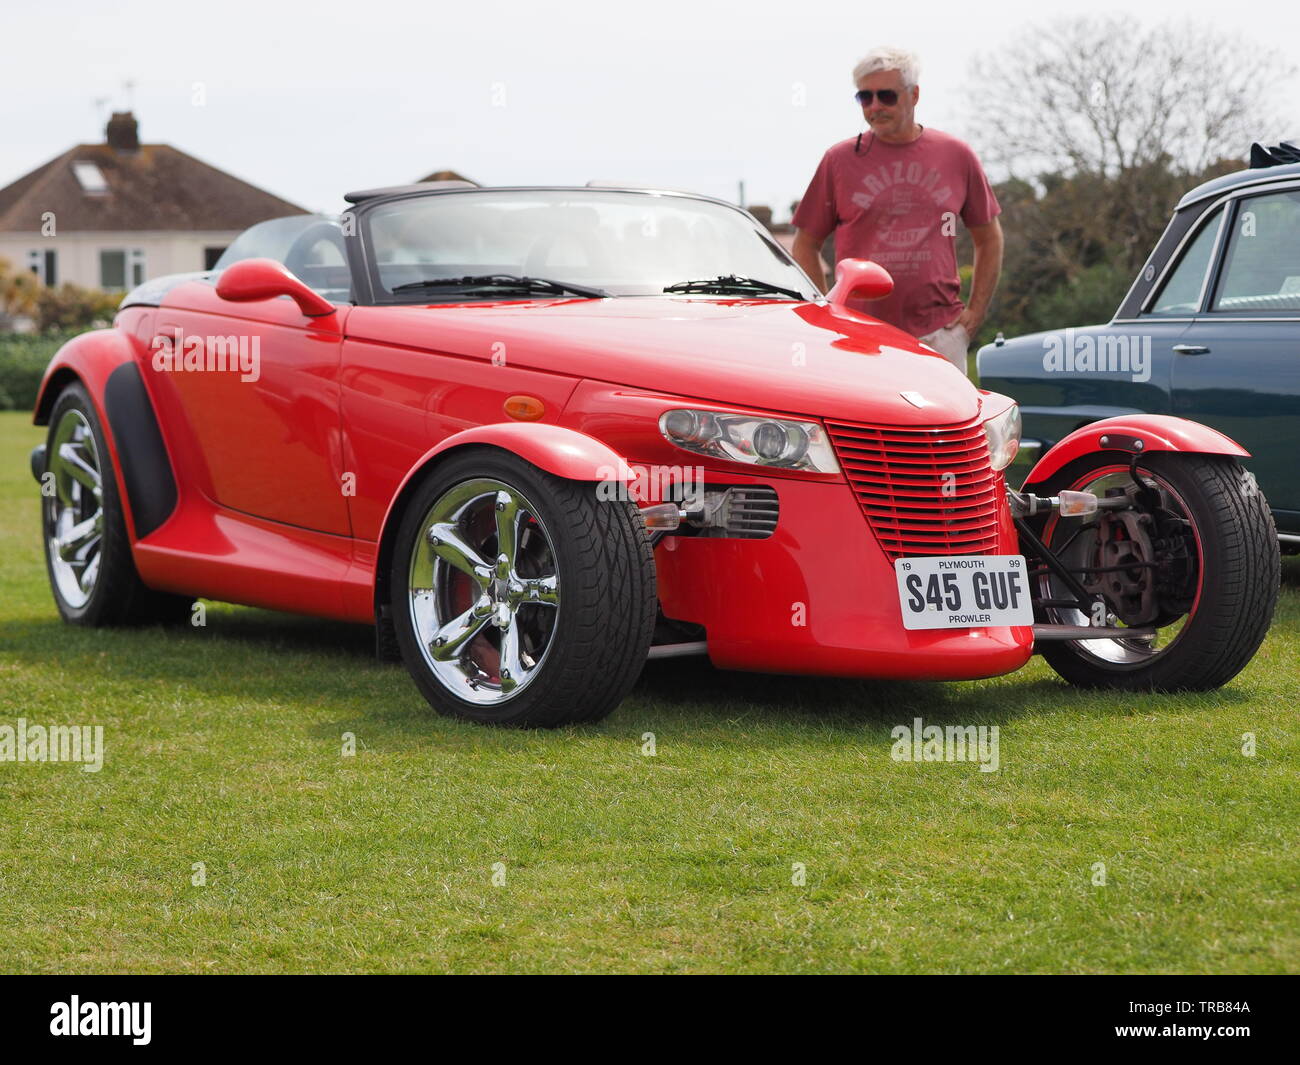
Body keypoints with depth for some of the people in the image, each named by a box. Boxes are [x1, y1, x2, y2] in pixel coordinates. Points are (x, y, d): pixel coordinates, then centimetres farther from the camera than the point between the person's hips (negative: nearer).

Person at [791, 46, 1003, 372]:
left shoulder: (957, 156, 8)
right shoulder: (839, 160, 5)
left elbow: (989, 238, 17)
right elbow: (806, 245, 9)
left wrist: (975, 313, 8)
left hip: (940, 336, 1)